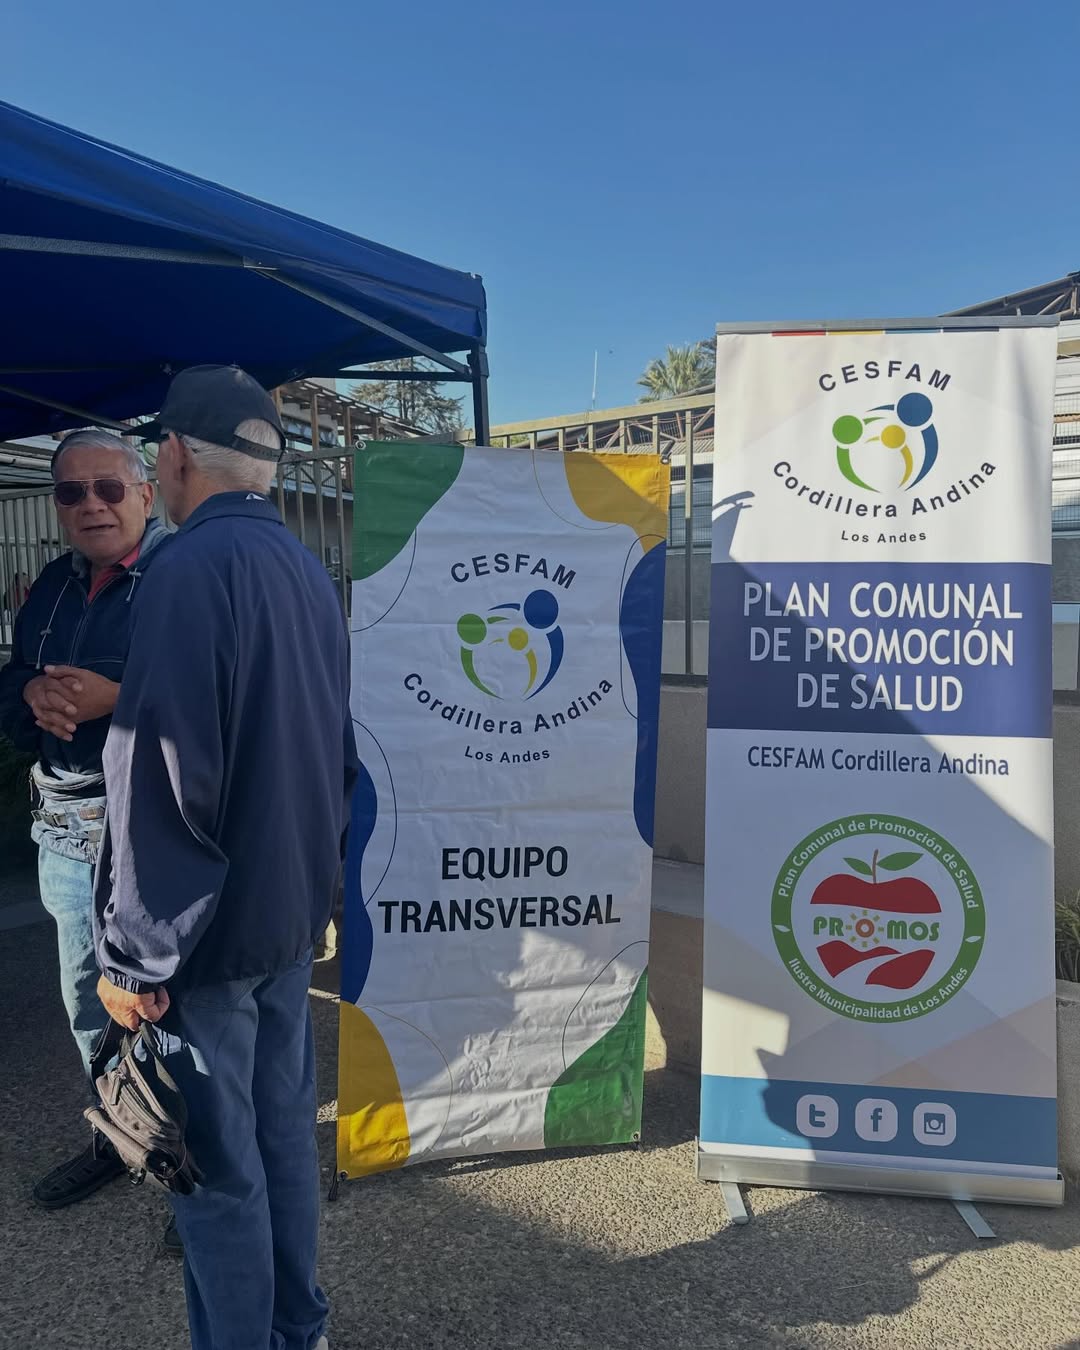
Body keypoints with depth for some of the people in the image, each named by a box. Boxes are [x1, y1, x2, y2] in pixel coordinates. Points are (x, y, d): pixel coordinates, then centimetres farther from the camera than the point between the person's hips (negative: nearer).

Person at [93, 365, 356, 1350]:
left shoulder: (192, 568, -18)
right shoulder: (307, 570, 8)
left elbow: (163, 777, -24)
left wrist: (133, 950, -16)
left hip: (210, 923, -8)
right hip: (292, 906, 8)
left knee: (217, 1164, 7)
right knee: (285, 1130, 21)